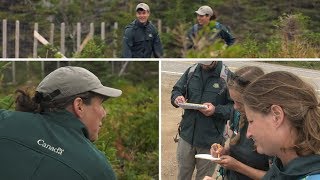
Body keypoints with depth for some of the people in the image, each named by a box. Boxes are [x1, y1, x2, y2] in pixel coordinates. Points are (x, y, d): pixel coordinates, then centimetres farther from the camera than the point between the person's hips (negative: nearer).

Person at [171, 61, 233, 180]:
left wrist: (216, 110, -25)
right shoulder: (191, 72, 4)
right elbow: (176, 90, 14)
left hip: (210, 141, -3)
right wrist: (177, 98, -9)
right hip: (187, 135, 4)